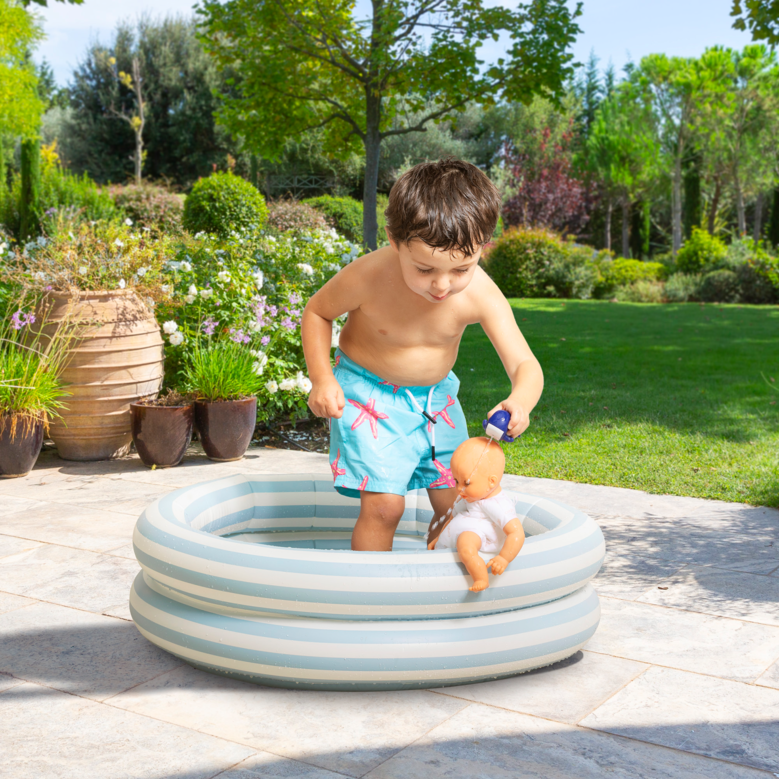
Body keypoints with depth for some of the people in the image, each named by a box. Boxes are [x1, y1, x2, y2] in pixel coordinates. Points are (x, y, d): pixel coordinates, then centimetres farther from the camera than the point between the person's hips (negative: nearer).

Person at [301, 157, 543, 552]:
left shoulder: (483, 296, -24)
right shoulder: (368, 276, -28)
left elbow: (525, 365, -23)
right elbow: (317, 312, -8)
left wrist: (519, 402, -47)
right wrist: (322, 379, -18)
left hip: (435, 394, 4)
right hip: (369, 392, -4)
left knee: (455, 504, 9)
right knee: (383, 505, -14)